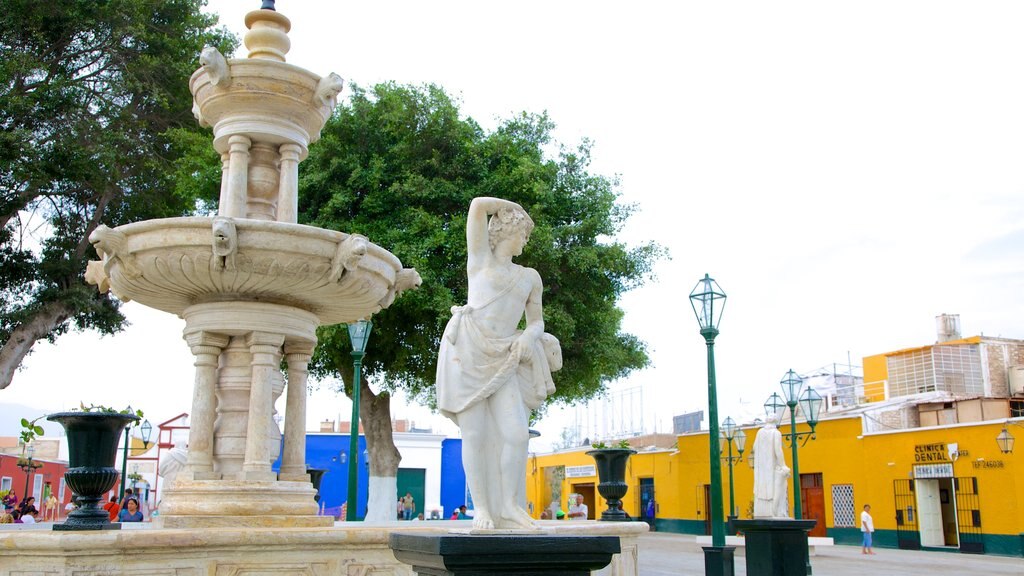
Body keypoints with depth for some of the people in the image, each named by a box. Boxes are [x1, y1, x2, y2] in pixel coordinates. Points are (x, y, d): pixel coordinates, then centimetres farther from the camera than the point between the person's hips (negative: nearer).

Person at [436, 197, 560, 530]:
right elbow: (478, 205, 1)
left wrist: (530, 335, -3)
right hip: (467, 352, -4)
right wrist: (514, 207, 18)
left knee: (517, 433, -11)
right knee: (475, 434, -6)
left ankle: (508, 506, 2)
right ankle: (481, 508, 2)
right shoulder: (480, 256, 11)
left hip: (502, 360, 4)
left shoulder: (531, 277, 23)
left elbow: (537, 321, 20)